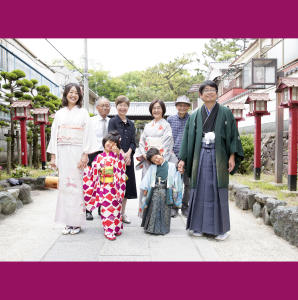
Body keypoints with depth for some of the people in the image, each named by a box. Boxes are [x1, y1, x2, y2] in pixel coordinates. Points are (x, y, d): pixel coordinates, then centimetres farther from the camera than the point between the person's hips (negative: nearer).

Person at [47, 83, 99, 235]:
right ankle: (68, 222, 9)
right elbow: (54, 135, 12)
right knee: (64, 184, 1)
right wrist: (53, 156, 5)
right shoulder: (59, 113, 14)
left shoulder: (83, 112, 7)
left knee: (76, 184, -5)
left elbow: (88, 134, 0)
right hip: (62, 153, 3)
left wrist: (85, 155, -10)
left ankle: (76, 222, 4)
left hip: (77, 152, -2)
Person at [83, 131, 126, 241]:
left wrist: (117, 155, -17)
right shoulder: (100, 157, 5)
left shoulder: (119, 155, 3)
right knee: (106, 208, -3)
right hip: (104, 187, 0)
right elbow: (93, 171, 11)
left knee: (116, 207, 10)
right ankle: (109, 231, 3)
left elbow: (121, 168, -11)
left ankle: (117, 228, 24)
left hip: (115, 187, 0)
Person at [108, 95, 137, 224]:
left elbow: (133, 142, 8)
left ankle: (122, 213, 19)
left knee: (127, 185, 8)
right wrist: (122, 154, -16)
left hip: (128, 158, 5)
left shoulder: (131, 124, 14)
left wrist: (128, 154, -9)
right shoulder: (113, 121, 0)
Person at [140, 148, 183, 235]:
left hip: (166, 191, -1)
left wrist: (175, 189, 1)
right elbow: (147, 178, 9)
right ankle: (152, 228, 11)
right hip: (155, 191, 1)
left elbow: (175, 177, 5)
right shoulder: (152, 168, 9)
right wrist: (145, 189, 5)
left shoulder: (171, 166, 4)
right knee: (153, 210, 1)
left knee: (165, 210, 3)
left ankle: (163, 228, 14)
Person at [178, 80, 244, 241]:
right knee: (200, 189, 3)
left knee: (218, 190, 0)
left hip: (218, 156, -1)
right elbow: (187, 138, 9)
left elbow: (233, 135, 3)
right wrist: (182, 159, 3)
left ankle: (221, 228, 9)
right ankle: (199, 226, 13)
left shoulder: (225, 113, 6)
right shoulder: (195, 116, 10)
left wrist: (232, 156, -7)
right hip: (200, 155, 2)